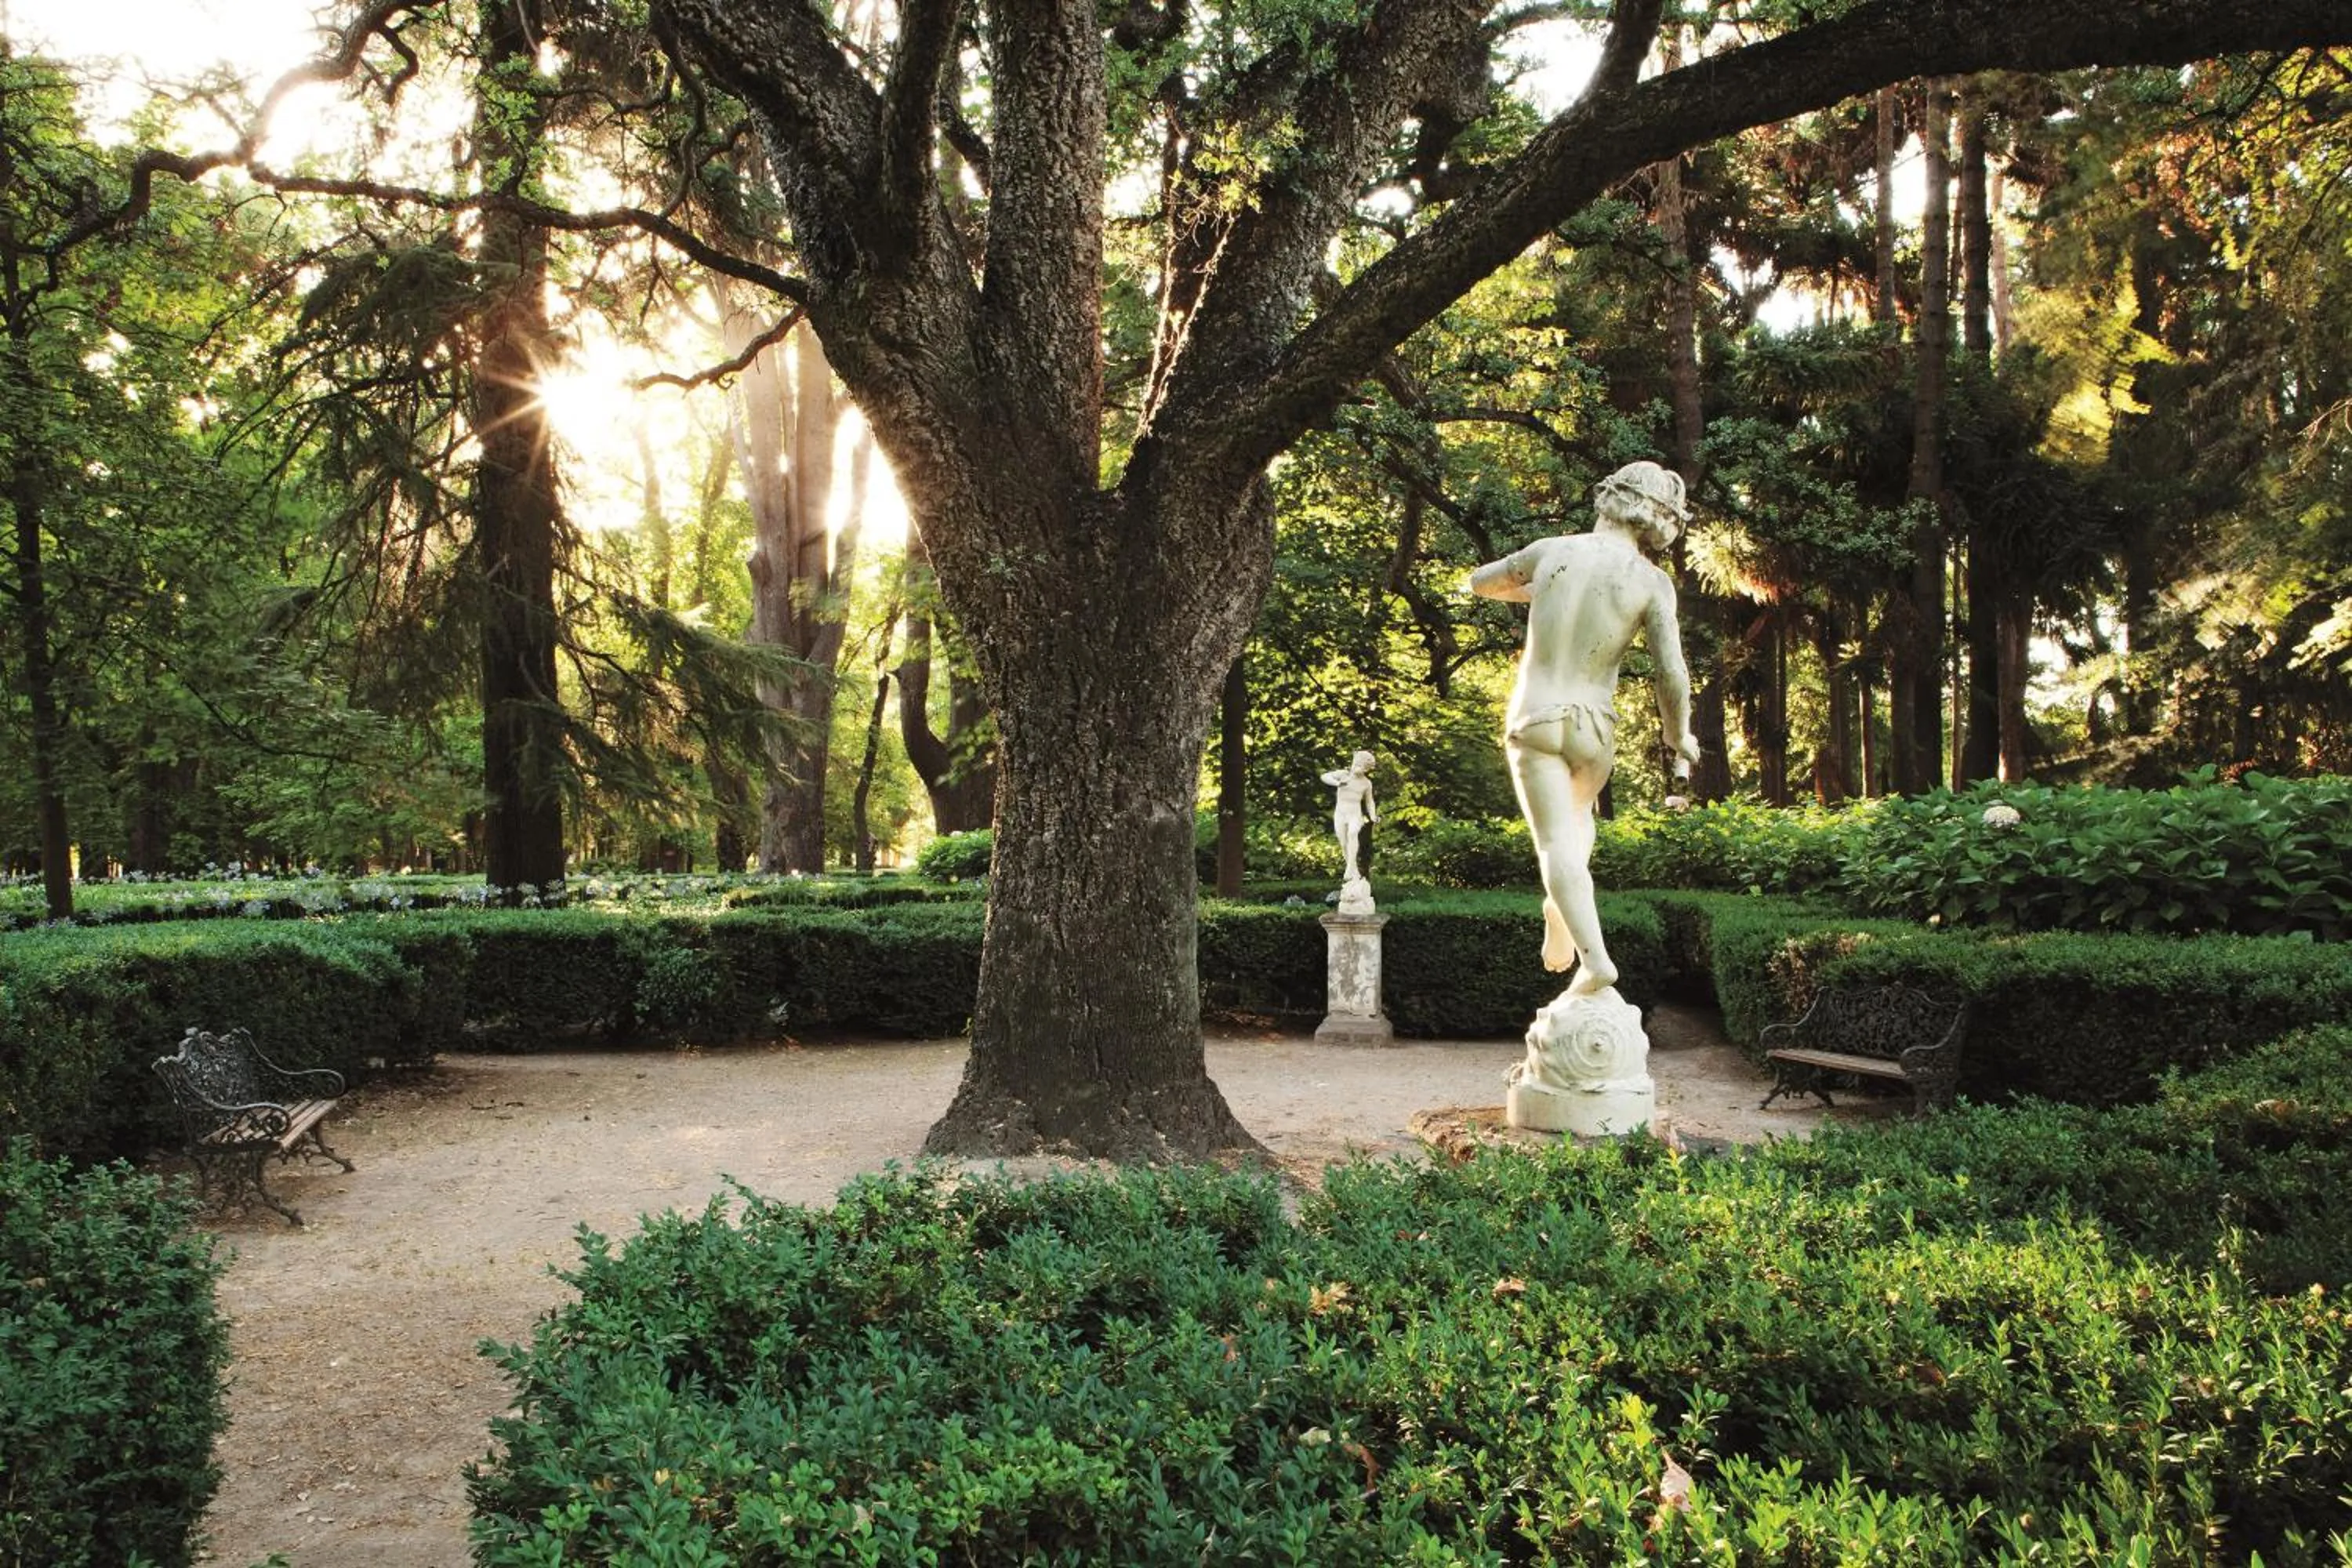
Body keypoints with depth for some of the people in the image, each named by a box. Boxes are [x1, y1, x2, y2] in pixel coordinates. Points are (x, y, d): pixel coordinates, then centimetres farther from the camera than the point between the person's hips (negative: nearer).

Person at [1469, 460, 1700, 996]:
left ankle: (1596, 959, -24)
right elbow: (1671, 675, -11)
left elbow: (1480, 581, 17)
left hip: (1532, 721, -1)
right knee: (1576, 813, 31)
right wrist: (1680, 736, 7)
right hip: (1593, 729, 1)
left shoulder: (1550, 550, -1)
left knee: (1557, 844, -8)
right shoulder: (1652, 582, -7)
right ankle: (1560, 924, 21)